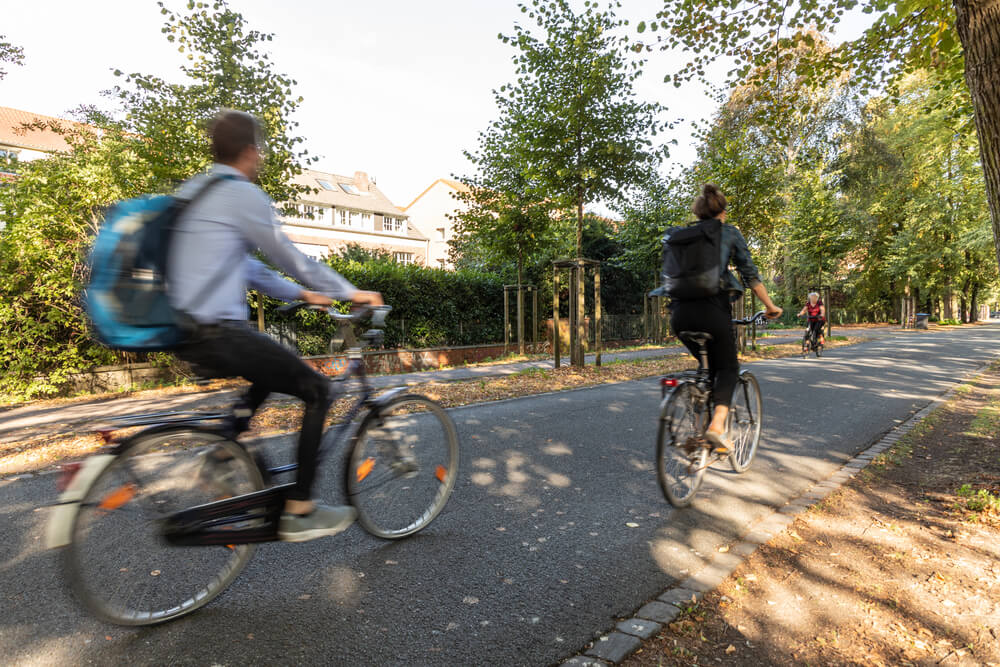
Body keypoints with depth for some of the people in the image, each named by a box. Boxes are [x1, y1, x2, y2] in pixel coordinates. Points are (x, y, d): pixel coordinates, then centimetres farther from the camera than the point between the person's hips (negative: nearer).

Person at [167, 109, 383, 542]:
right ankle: (299, 512, 3)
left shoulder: (192, 192, 19)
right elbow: (290, 258, -6)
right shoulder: (242, 194, -10)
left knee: (274, 367, 30)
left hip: (187, 332, 10)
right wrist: (349, 292, 6)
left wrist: (301, 294, 25)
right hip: (219, 335, -10)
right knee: (317, 391, -1)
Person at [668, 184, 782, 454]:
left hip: (680, 312, 4)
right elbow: (750, 274, 6)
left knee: (708, 366, 23)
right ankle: (717, 424, -9)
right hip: (712, 308, -4)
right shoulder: (730, 233, 11)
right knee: (728, 367, 13)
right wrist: (770, 306, 13)